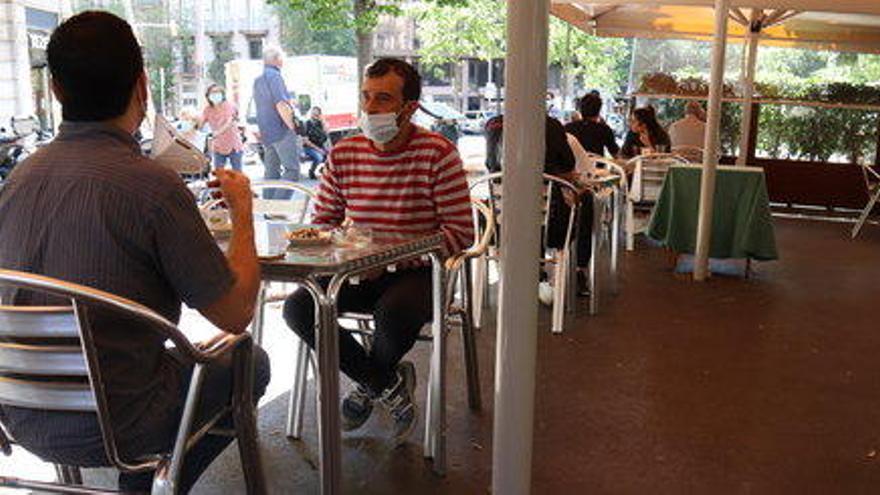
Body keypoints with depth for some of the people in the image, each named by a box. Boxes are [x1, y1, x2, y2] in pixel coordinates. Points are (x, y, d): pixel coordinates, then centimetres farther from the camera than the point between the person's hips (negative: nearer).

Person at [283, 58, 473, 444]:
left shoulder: (437, 153, -10)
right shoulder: (343, 154, 4)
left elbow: (460, 232, -12)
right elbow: (322, 223, 12)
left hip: (416, 271, -4)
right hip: (357, 270, 5)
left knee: (393, 312, -36)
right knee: (297, 308, -19)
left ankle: (369, 385, 2)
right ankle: (390, 383, -6)